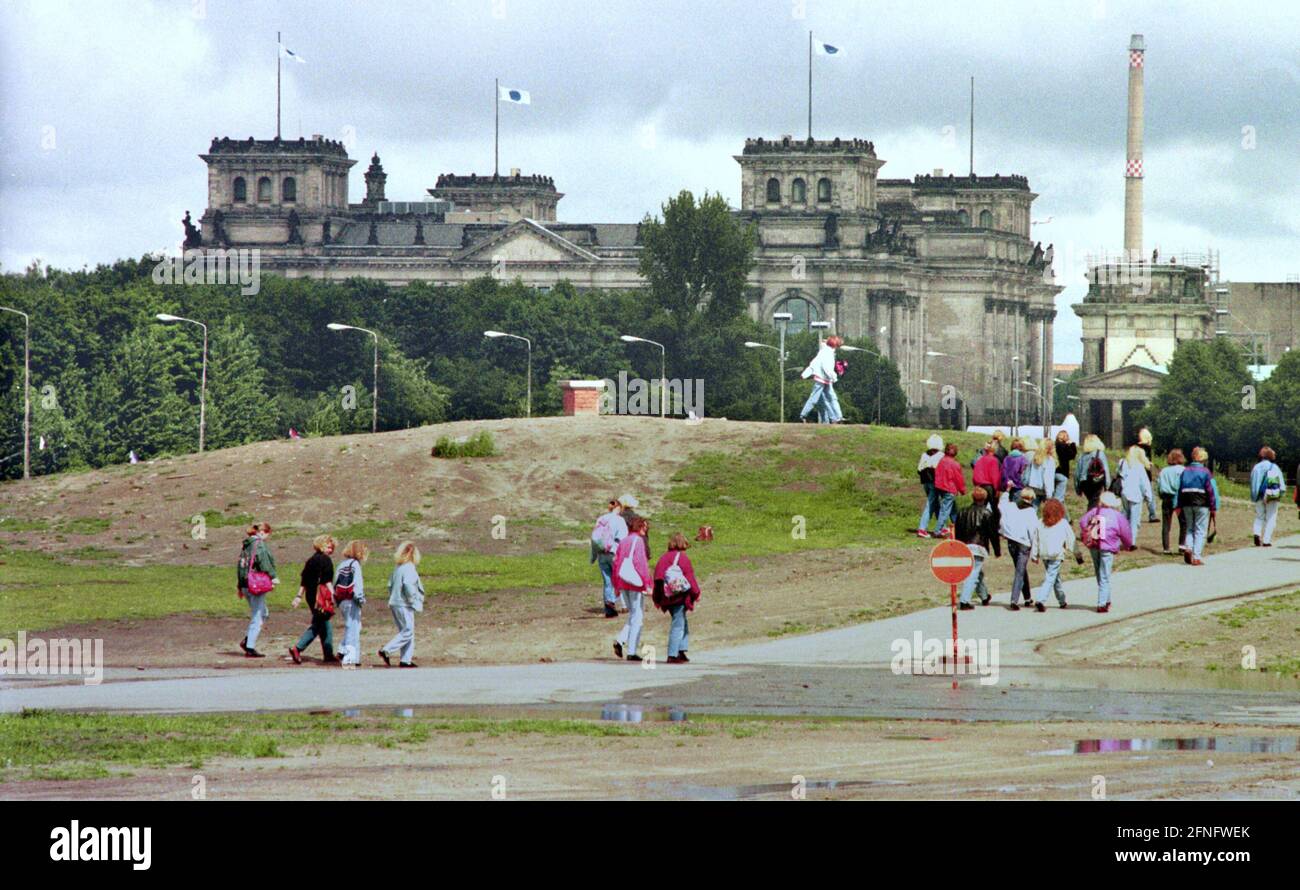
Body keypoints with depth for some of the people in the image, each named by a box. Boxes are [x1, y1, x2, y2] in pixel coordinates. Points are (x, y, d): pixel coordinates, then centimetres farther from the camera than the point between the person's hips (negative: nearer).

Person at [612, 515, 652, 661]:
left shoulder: (623, 542, 9)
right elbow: (641, 563, -16)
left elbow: (616, 563, 11)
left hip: (623, 583, 7)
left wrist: (616, 586, 18)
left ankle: (620, 640, -2)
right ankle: (632, 652, 1)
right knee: (636, 617, 2)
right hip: (636, 583, -7)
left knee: (633, 615, 19)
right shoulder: (639, 541, -11)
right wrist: (648, 584, -13)